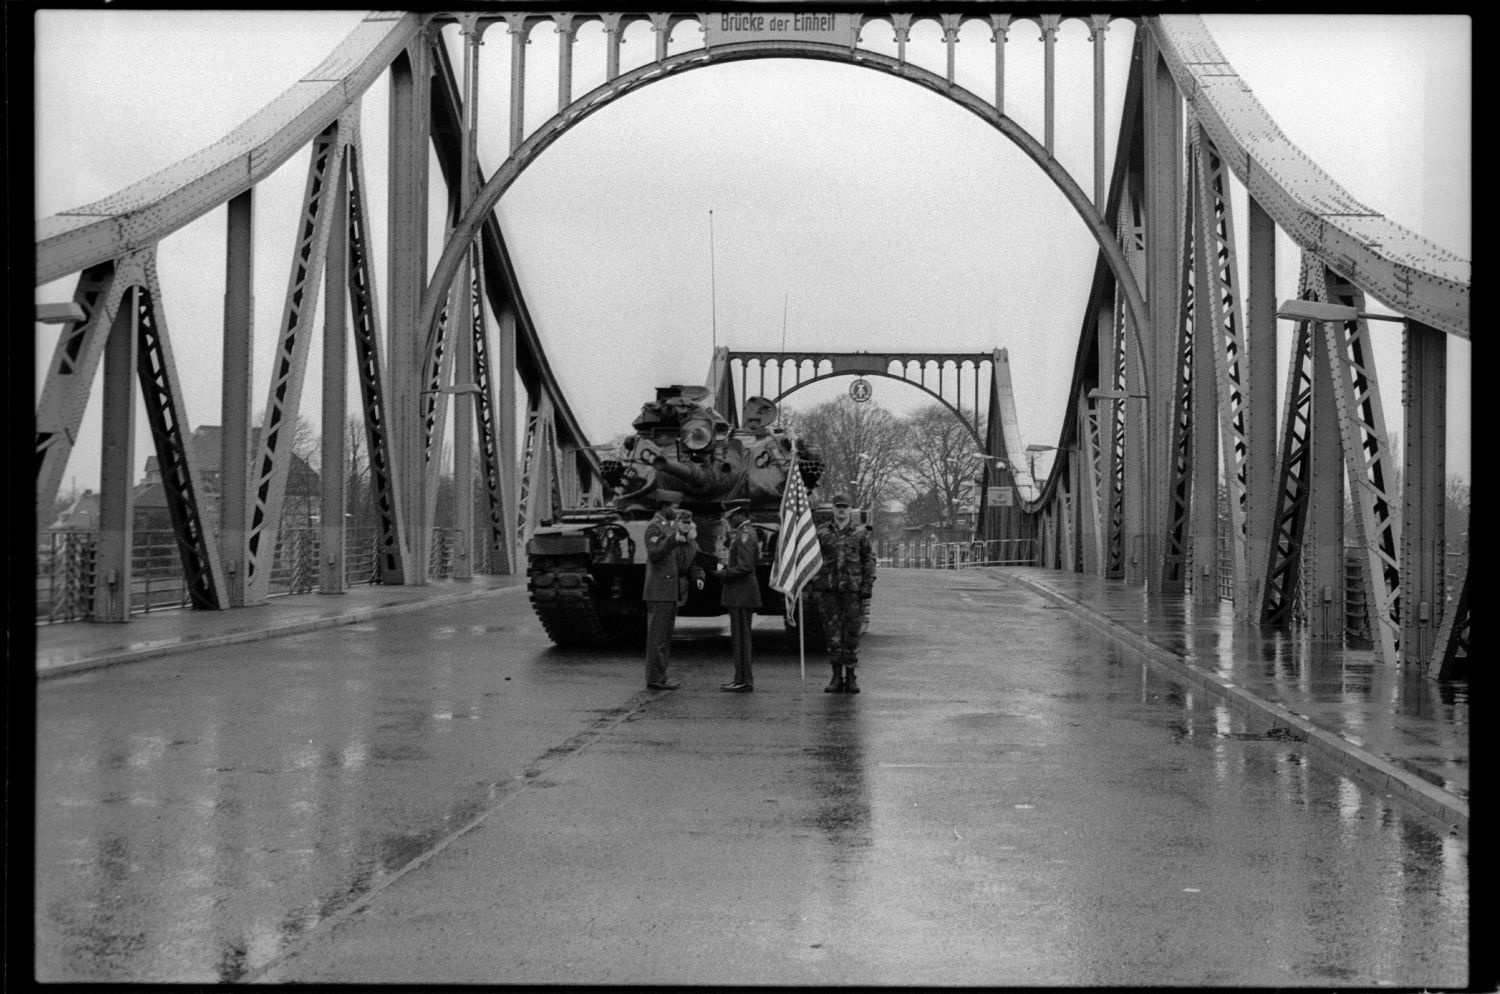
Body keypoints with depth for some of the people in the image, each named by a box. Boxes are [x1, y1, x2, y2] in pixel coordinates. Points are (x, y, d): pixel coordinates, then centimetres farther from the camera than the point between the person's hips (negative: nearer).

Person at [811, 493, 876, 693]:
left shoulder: (860, 533, 5)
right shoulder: (822, 532, 8)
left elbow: (869, 560, 4)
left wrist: (867, 586, -4)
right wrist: (814, 586, 4)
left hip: (852, 589, -1)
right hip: (828, 589, 1)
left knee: (852, 633, 1)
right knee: (832, 632, 2)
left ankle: (850, 677, 9)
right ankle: (836, 677, 9)